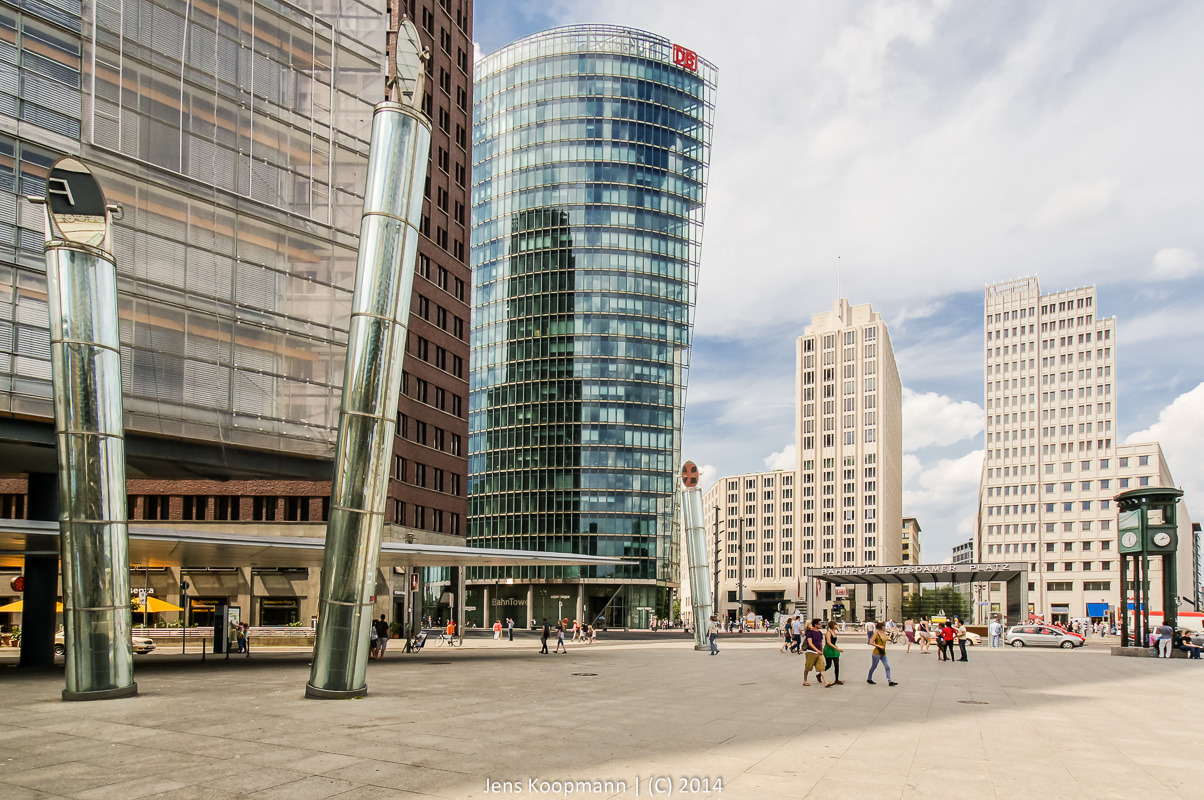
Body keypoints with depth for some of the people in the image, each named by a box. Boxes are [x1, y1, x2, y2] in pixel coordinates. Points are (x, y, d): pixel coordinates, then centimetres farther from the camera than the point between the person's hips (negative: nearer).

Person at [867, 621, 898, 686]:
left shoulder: (884, 634, 8)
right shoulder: (876, 634, -12)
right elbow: (871, 642, -15)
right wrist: (879, 646, -22)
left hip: (883, 653, 7)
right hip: (877, 653, -7)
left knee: (887, 667, -4)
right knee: (874, 666, 7)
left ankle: (889, 681, -7)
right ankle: (869, 679, 25)